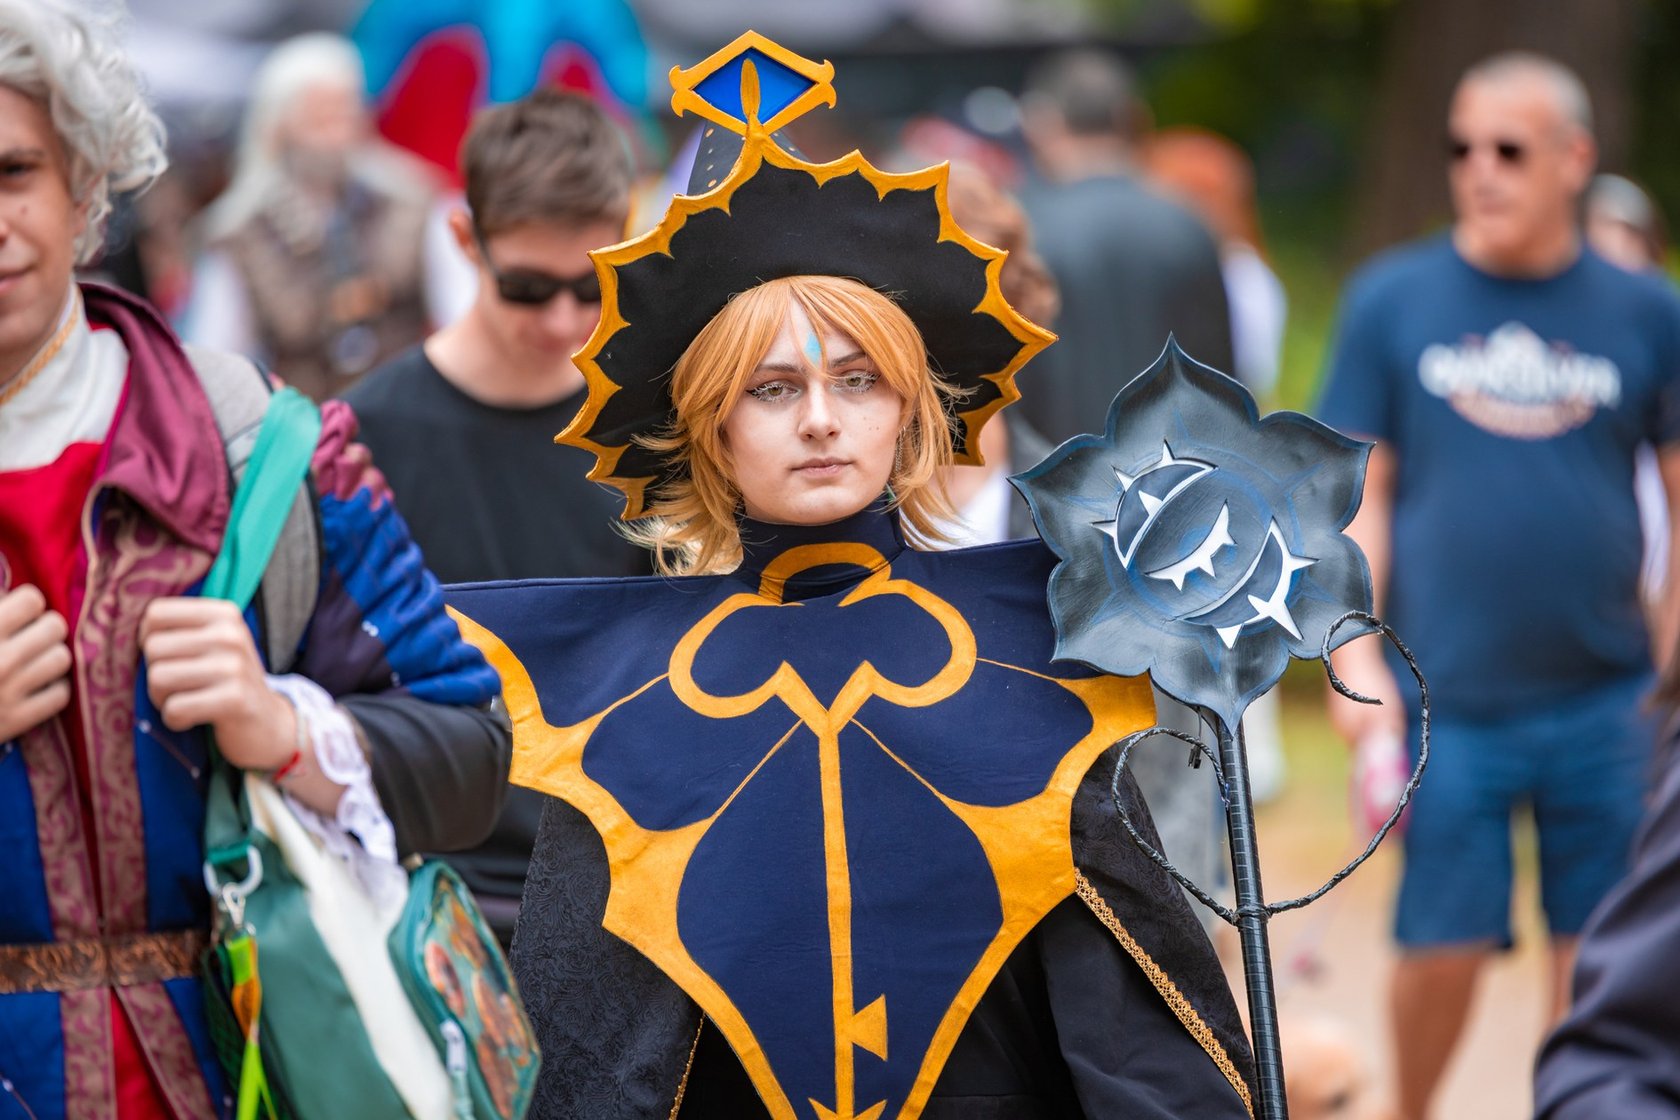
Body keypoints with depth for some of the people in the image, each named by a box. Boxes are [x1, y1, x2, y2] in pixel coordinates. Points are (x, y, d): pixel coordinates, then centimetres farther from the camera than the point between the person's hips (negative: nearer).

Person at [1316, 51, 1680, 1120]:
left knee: (1594, 948, 4)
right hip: (1448, 700, -1)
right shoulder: (1393, 299, 1)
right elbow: (1356, 496, 2)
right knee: (1443, 948, 1)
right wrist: (1356, 662, -6)